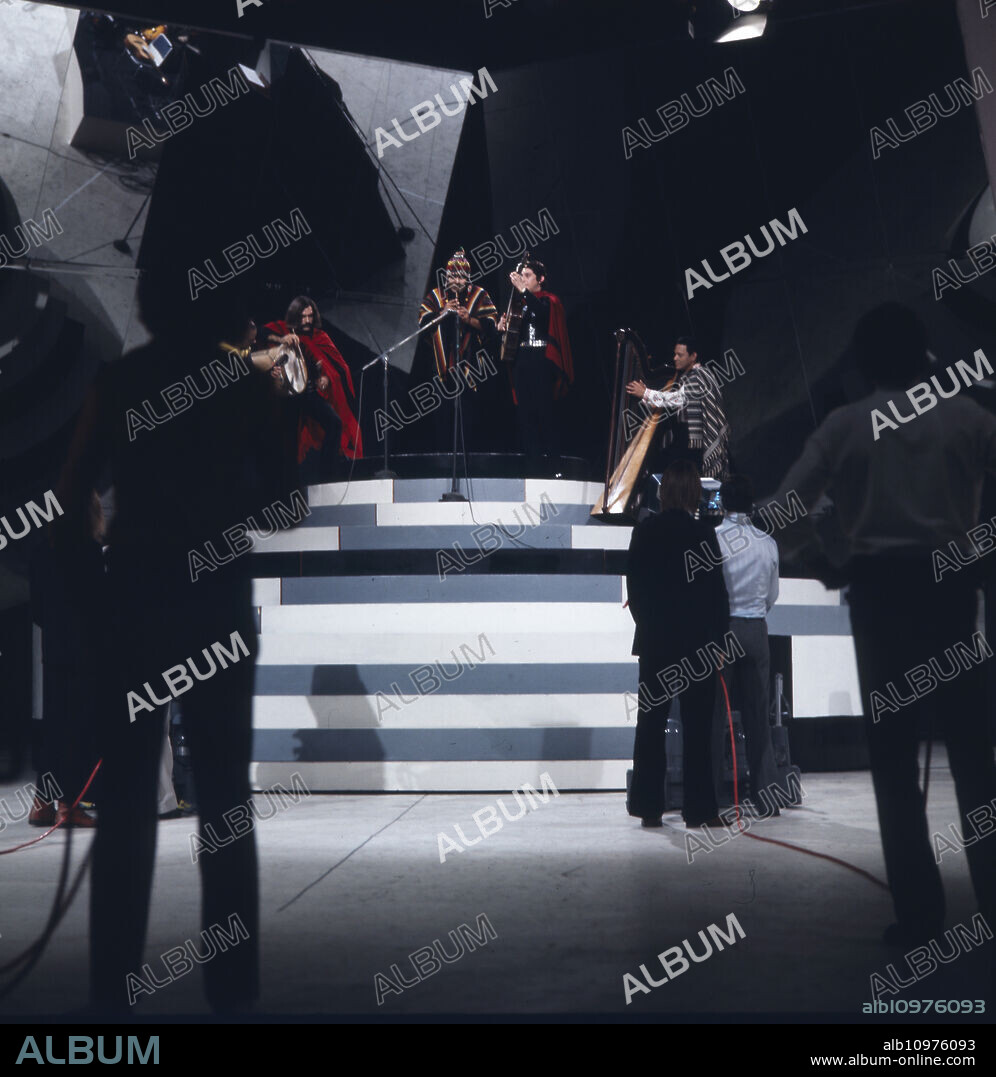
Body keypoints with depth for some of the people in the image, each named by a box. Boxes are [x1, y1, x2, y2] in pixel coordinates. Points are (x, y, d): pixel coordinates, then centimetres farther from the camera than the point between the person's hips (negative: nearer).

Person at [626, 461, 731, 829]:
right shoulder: (703, 533, -10)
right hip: (697, 642, -3)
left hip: (654, 642, 3)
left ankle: (649, 806, 9)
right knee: (697, 726, 2)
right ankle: (699, 808, 4)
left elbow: (633, 585, 4)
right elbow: (716, 591, -7)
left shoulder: (644, 531, 0)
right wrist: (718, 639, 1)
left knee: (651, 722, 8)